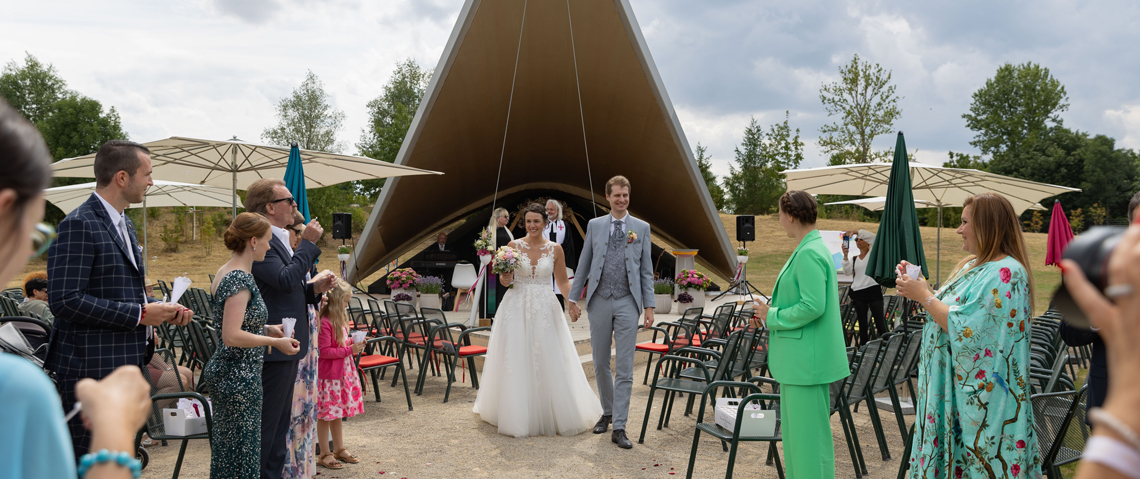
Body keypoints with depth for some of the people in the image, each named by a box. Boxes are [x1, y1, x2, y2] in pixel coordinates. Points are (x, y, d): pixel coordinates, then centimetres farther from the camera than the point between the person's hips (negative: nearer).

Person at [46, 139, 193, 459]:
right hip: (93, 369, -10)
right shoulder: (79, 225, -15)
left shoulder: (124, 225, 16)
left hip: (125, 363, 10)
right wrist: (139, 313, -19)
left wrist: (165, 311, 5)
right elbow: (65, 300, -23)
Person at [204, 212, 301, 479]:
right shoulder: (240, 279, -19)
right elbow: (232, 336, -25)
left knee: (224, 448, 17)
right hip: (239, 377, -10)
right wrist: (276, 342, -17)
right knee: (243, 449, -1)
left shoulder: (226, 272, 11)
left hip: (226, 373, 10)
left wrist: (267, 329, 11)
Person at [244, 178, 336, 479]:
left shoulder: (278, 239, 17)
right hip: (274, 349, -11)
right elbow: (285, 279, -27)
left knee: (280, 424, 19)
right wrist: (308, 243, -17)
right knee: (266, 422, -2)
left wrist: (314, 288, 5)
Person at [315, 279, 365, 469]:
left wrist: (353, 342, 3)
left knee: (337, 413, 19)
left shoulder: (340, 319, 10)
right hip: (329, 375, -9)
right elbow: (325, 351, -21)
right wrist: (350, 350, -19)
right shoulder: (325, 323, -20)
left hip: (343, 373, 9)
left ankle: (339, 449, 30)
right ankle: (325, 454, 15)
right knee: (325, 415, 3)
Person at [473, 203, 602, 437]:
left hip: (545, 309, 0)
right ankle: (516, 414, 16)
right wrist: (504, 279, -16)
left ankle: (556, 413, 15)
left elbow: (563, 281, 7)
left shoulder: (555, 249, 2)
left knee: (549, 361, 0)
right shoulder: (513, 246, 1)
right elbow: (504, 279, 7)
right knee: (516, 362, 1)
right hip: (516, 308, 0)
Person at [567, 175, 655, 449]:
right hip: (599, 301, 2)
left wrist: (649, 305, -2)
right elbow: (583, 264, 10)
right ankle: (607, 412, 31)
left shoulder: (641, 228, 6)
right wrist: (573, 298, 7)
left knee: (624, 368, -3)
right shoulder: (594, 225, 8)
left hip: (627, 303, -1)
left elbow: (646, 270, 5)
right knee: (600, 364, 10)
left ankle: (619, 427, 1)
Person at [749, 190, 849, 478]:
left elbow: (813, 306, -26)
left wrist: (772, 317, -14)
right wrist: (768, 313, 14)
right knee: (795, 429, 19)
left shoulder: (809, 254, -19)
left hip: (807, 359, -11)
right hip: (798, 357, 11)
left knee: (808, 432, -2)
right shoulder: (811, 249, 15)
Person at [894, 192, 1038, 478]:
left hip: (982, 396, -9)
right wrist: (917, 288, 3)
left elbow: (963, 329, -24)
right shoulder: (973, 265, 12)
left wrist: (924, 296, -15)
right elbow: (948, 309, 17)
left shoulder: (1006, 273, -19)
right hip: (953, 389, 9)